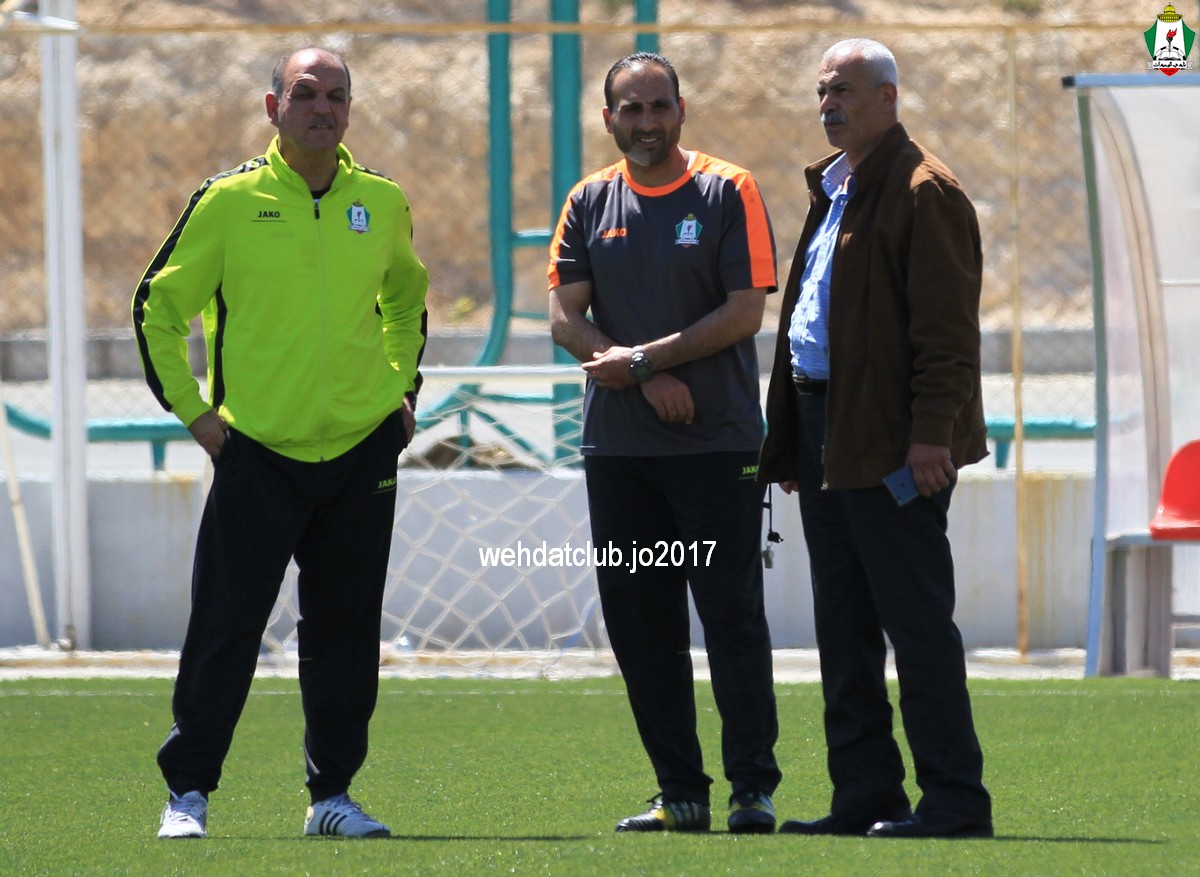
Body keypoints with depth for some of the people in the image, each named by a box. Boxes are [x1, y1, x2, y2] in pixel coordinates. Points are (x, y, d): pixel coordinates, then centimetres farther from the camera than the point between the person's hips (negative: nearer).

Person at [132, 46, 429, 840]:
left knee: (346, 628, 5)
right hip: (259, 448, -3)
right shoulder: (229, 201, -3)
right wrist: (192, 409, -1)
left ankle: (334, 791, 14)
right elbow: (160, 306, 4)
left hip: (363, 448, 3)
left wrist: (403, 391, 16)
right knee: (225, 629, -4)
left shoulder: (383, 203, 7)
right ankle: (188, 790, 5)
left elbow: (406, 298, 26)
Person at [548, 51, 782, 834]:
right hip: (618, 446, 4)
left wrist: (643, 358, -12)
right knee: (639, 620, 4)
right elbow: (566, 319, 4)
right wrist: (651, 381, -10)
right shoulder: (589, 204, 10)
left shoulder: (727, 193, 0)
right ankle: (681, 792, 10)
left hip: (718, 443, -4)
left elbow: (745, 313, -7)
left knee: (733, 615, -5)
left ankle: (753, 789, -1)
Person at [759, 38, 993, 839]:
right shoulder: (831, 189, 19)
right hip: (824, 432, 10)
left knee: (915, 619, -8)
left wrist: (931, 434, -22)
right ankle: (864, 795, 15)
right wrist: (788, 439, 18)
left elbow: (947, 325, -16)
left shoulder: (923, 193, -10)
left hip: (890, 442, -10)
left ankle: (955, 799, -5)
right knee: (843, 624, 10)